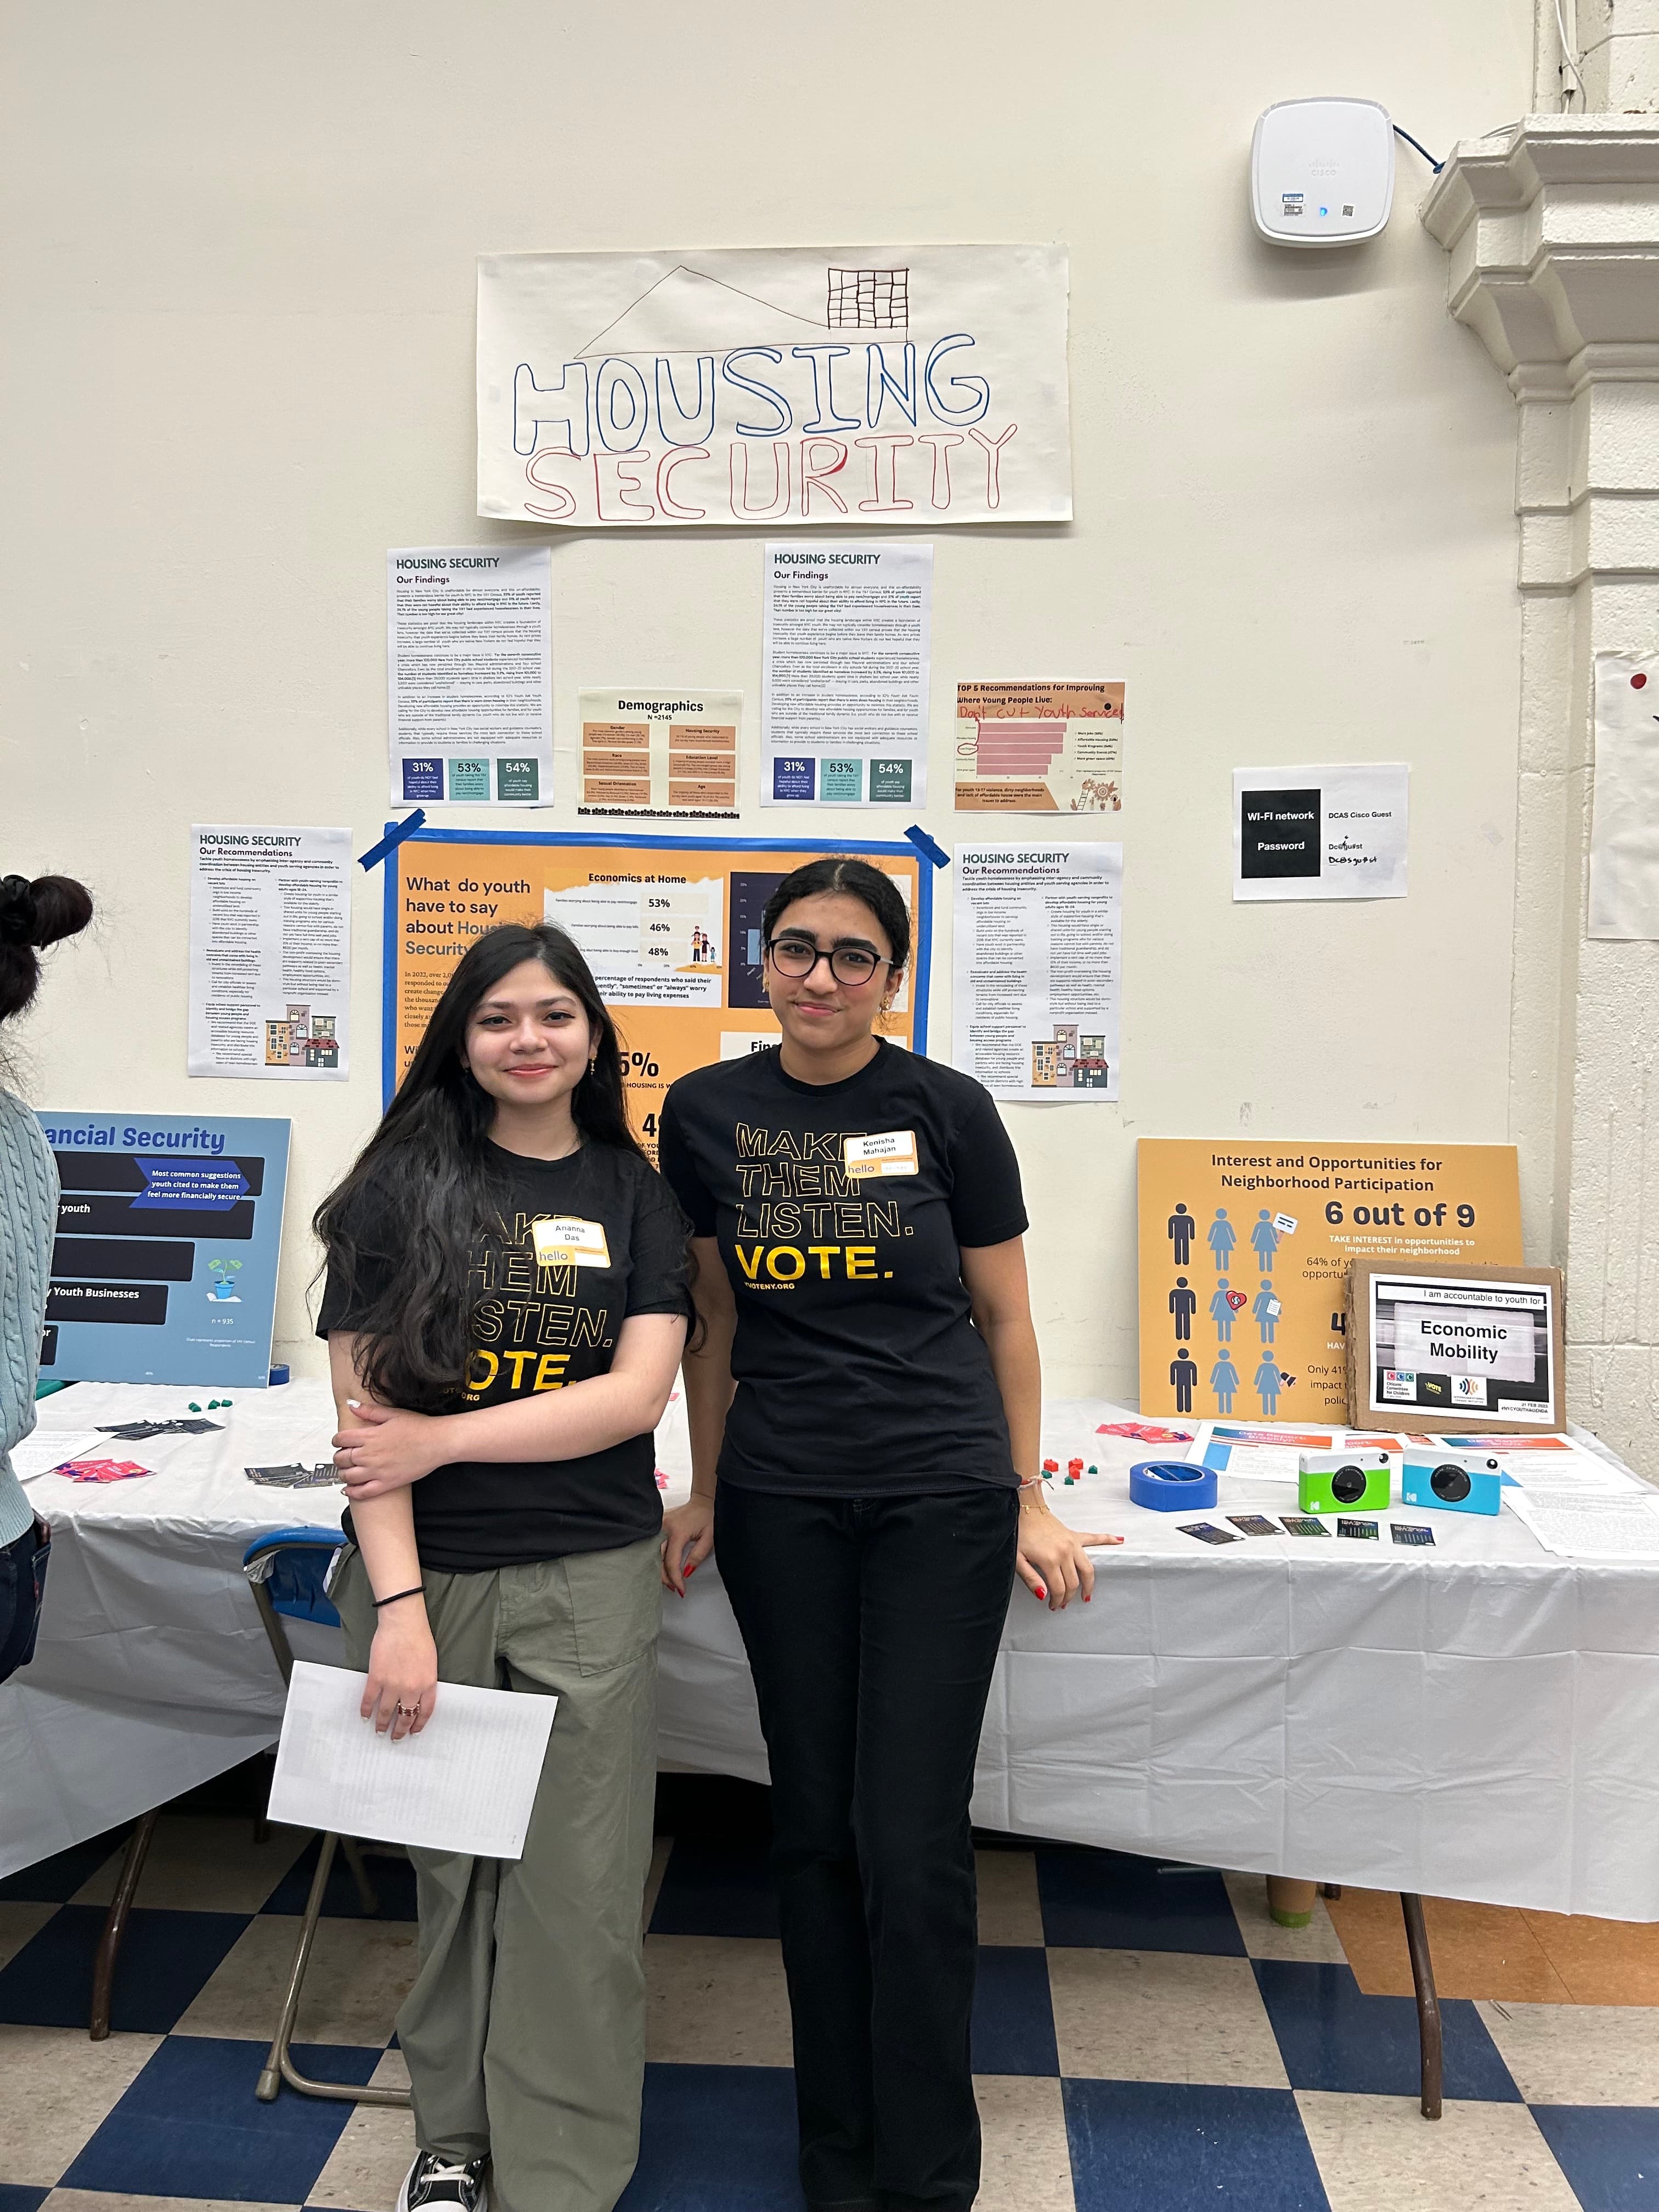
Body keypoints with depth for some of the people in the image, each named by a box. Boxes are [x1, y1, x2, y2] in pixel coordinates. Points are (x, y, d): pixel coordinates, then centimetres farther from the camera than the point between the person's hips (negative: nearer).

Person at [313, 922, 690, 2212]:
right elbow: (367, 1405, -4)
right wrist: (399, 1605, -11)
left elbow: (638, 1392, -6)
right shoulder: (402, 1185, 0)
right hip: (423, 1576, 0)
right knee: (449, 1867, 11)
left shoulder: (634, 1195, 5)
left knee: (578, 1887, 3)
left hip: (592, 1584, 1)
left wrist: (445, 1439, -12)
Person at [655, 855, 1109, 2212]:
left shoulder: (947, 1110, -4)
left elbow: (1004, 1317, 3)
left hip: (940, 1495, -2)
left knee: (911, 1836, -3)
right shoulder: (708, 1113, 2)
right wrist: (704, 1493, 12)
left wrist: (1031, 1502, 3)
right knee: (814, 1826, 10)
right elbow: (714, 1318, 11)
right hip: (782, 1501, 3)